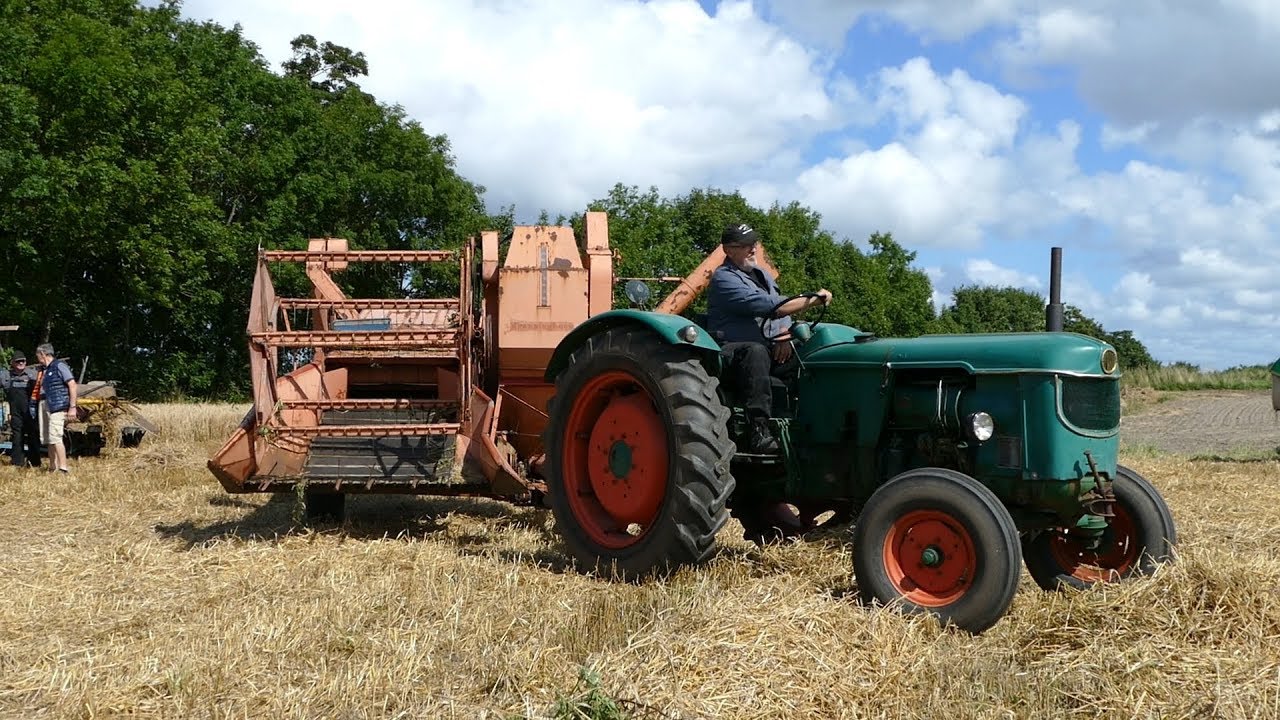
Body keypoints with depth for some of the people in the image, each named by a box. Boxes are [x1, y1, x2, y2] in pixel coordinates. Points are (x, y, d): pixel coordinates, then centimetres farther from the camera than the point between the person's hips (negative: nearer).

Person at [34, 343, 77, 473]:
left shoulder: (59, 366, -8)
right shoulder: (47, 370, 19)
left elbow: (72, 385, -14)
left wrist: (72, 407, -17)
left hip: (59, 408, -10)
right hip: (49, 409, 10)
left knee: (55, 438, -15)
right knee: (49, 440, 11)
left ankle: (63, 468, -15)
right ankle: (53, 468, 17)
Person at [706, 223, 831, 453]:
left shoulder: (760, 274, 22)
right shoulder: (724, 278, -9)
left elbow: (780, 307, 21)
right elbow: (765, 305, -20)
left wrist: (784, 336, -3)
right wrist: (813, 300, -18)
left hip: (769, 348, 8)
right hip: (731, 349, -8)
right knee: (755, 352, -41)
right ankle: (760, 431, -48)